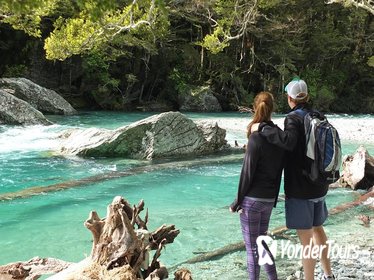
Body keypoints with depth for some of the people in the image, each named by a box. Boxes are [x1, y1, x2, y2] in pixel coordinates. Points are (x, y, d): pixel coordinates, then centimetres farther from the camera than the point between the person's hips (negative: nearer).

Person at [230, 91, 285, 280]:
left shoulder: (257, 137, -16)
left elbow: (247, 173, -15)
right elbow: (279, 171, 10)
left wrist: (237, 201, -6)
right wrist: (274, 198, 19)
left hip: (252, 199, -7)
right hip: (269, 199, 7)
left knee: (252, 247, 4)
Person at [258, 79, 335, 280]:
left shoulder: (293, 118, -15)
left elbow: (289, 141, -34)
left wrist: (262, 129, -25)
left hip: (299, 187, -8)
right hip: (319, 186, 8)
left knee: (306, 238, 0)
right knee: (317, 227, 24)